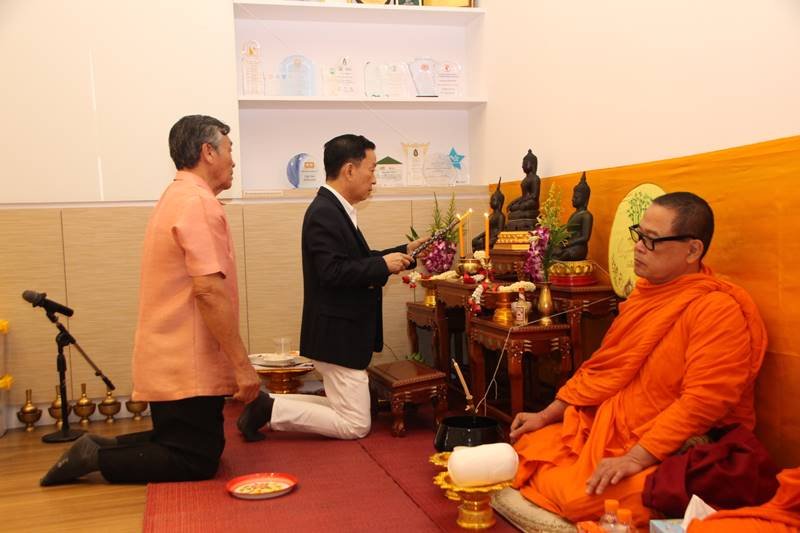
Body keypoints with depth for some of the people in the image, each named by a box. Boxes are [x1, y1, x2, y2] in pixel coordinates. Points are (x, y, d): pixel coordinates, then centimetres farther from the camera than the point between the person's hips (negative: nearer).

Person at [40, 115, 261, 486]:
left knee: (180, 445, 21)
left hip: (173, 360, 10)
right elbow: (209, 291, -25)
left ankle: (99, 448, 17)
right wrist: (242, 365, -20)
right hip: (189, 366, -10)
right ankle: (96, 457, 2)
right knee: (197, 464, 1)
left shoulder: (178, 198, 15)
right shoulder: (198, 203, -18)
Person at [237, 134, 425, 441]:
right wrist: (383, 265, -19)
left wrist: (402, 252, 14)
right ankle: (269, 409, 0)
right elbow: (333, 272, -28)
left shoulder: (336, 209, 11)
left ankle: (267, 405, 17)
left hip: (343, 333, 10)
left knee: (346, 411, 20)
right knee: (356, 425, -1)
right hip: (337, 335, -10)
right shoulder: (324, 212, -20)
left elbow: (356, 262, 18)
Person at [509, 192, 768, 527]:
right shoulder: (646, 293, 8)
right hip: (609, 430, 8)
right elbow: (602, 369, 13)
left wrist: (636, 458, -25)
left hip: (669, 452, -8)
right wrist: (547, 415, 9)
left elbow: (703, 402, -24)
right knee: (529, 447, -2)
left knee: (583, 499, -25)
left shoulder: (719, 311, -18)